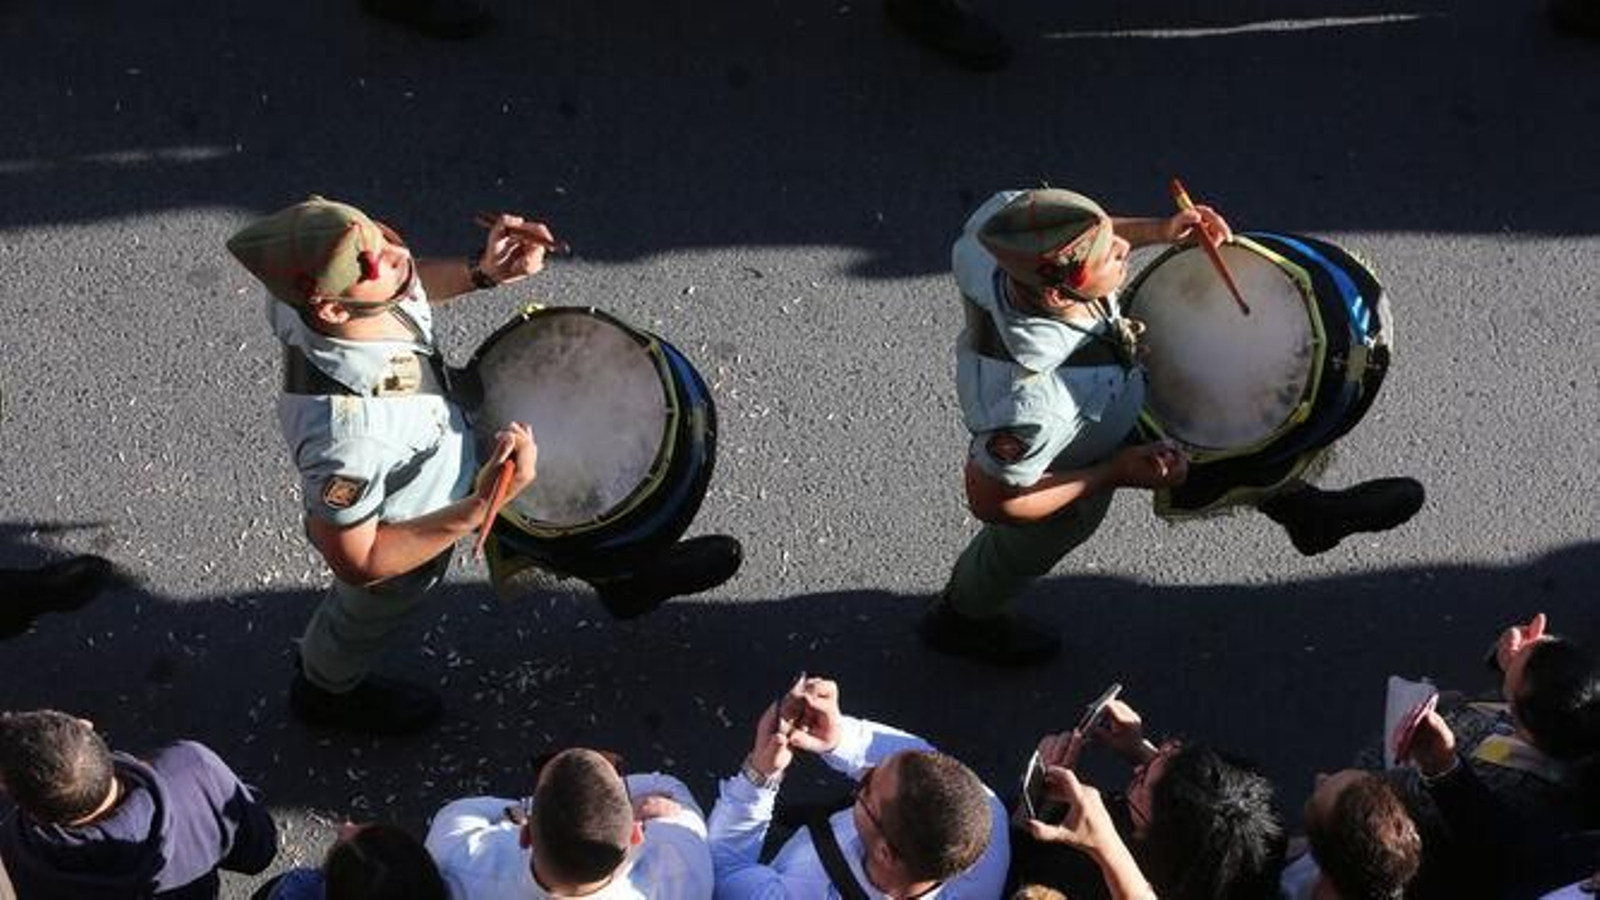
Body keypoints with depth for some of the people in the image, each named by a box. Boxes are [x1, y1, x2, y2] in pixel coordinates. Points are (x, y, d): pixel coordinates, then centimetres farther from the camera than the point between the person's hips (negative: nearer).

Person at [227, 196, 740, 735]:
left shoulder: (312, 292, -30)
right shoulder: (346, 433, -50)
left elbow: (406, 289, -4)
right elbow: (357, 564, -35)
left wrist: (482, 274, -20)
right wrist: (482, 507, -42)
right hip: (403, 530, -5)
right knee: (370, 615, 28)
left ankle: (621, 576, 56)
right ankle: (326, 694, 63)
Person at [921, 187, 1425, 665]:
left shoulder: (1005, 218, -36)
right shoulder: (1030, 403, -51)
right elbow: (992, 501, -32)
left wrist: (1157, 231, -21)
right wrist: (1116, 475, -23)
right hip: (1065, 466, -5)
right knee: (1029, 549, 28)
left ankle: (1307, 512, 44)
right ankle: (960, 621, 61)